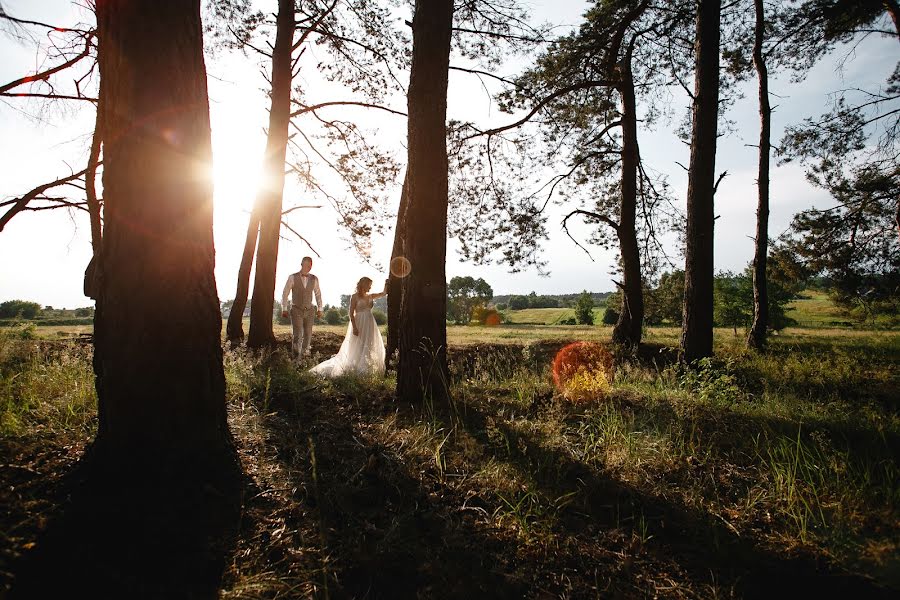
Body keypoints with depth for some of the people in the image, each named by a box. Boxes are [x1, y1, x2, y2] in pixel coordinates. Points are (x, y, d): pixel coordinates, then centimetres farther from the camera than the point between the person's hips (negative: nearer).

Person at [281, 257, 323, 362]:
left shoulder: (314, 279, 4)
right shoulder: (293, 278, -3)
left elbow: (318, 294, 14)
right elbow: (285, 294, 1)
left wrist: (319, 309, 11)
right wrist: (284, 309, -1)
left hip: (309, 311, 3)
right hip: (296, 310, -3)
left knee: (308, 334, 2)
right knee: (297, 334, -10)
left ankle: (303, 356, 15)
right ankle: (295, 355, 5)